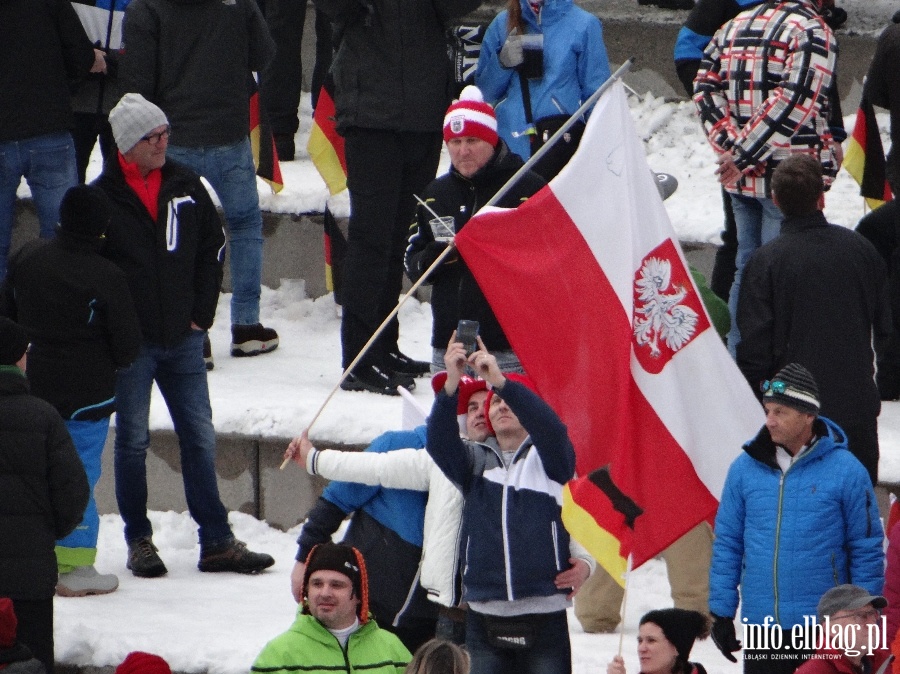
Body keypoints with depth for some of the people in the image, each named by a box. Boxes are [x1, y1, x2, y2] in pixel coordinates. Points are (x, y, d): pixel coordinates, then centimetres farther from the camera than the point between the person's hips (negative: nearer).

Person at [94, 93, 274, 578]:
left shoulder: (185, 186, 4)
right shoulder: (103, 196, -9)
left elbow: (213, 247, 14)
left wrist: (201, 314, 7)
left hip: (183, 338, 4)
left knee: (200, 438, 5)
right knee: (132, 441, 5)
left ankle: (216, 542, 9)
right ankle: (139, 542, 15)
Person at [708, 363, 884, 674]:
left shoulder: (845, 470, -5)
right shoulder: (745, 468, 4)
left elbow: (867, 551, 0)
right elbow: (727, 543, 9)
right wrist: (720, 612, 5)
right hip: (762, 629, 3)